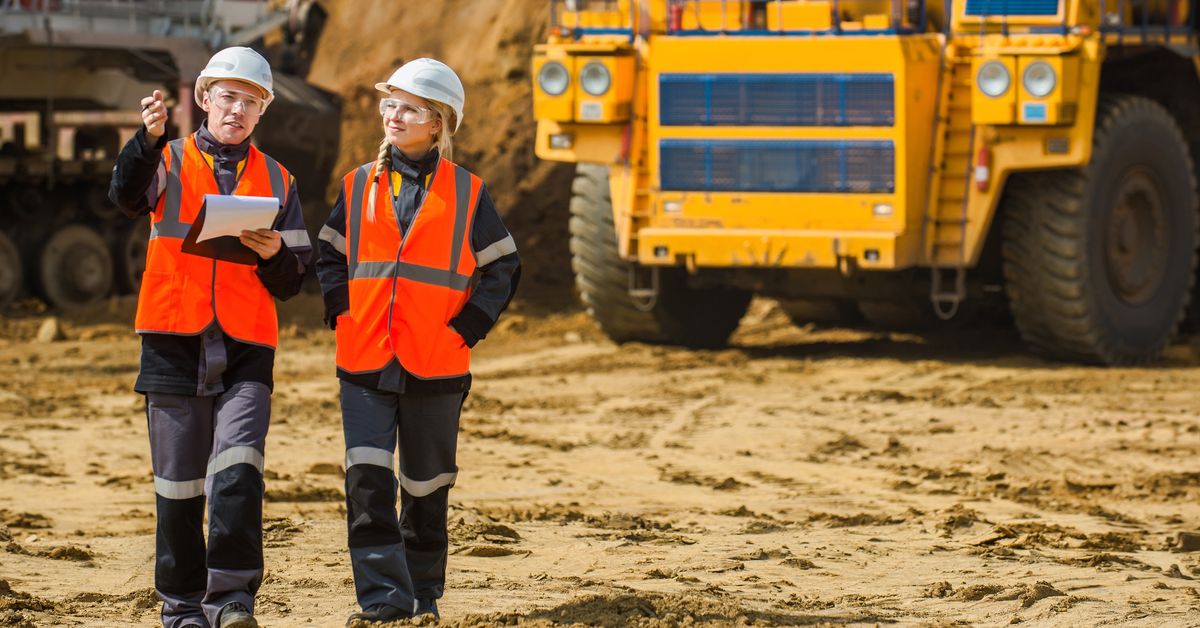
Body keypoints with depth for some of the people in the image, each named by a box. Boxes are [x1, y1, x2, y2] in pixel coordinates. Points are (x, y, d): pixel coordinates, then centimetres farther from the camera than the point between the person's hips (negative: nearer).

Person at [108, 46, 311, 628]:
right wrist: (149, 138, -33)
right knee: (179, 480, 4)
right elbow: (128, 196, -16)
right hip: (175, 340, -1)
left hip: (246, 346, 1)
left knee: (239, 466, -16)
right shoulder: (169, 161, 8)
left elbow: (290, 280, 13)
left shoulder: (275, 181, 15)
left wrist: (273, 252, -10)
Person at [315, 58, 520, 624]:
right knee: (367, 481, -12)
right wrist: (341, 312, 2)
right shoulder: (359, 186, 9)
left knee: (426, 487, 8)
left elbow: (502, 268, 5)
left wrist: (466, 327, -5)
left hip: (436, 366, -1)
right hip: (364, 363, 1)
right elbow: (330, 255, 17)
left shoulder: (466, 194, 2)